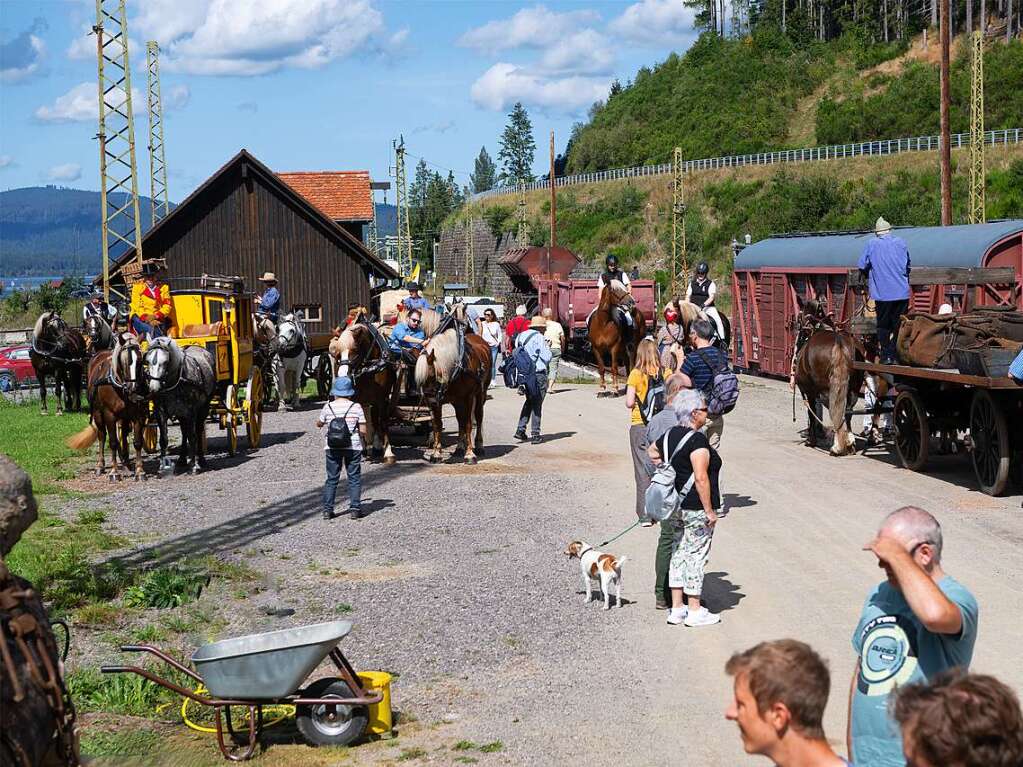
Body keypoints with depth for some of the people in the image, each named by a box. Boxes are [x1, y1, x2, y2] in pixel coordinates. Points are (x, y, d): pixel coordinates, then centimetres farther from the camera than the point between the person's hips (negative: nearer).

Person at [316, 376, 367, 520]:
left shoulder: (328, 407, -1)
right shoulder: (356, 407, -5)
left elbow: (319, 424, 13)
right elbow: (363, 430, -6)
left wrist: (320, 423, 33)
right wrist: (363, 440, 13)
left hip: (332, 447, 1)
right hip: (353, 446, -1)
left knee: (332, 478, 9)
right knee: (354, 478, 7)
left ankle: (327, 509, 6)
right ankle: (355, 508, 4)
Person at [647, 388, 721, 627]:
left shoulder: (670, 434, 7)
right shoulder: (697, 440, -19)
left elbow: (651, 451, 27)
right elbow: (701, 478, -23)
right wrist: (710, 510, -18)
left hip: (675, 506, 8)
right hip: (696, 508, -8)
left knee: (678, 553, 13)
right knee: (696, 556, 0)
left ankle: (676, 608, 18)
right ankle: (695, 611, 6)